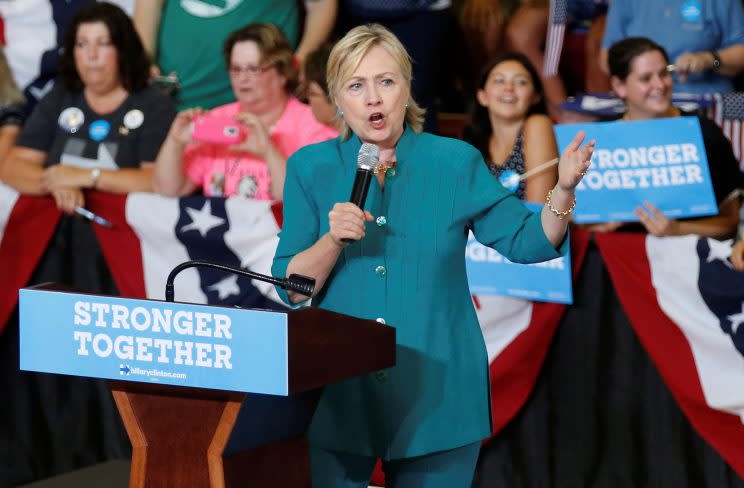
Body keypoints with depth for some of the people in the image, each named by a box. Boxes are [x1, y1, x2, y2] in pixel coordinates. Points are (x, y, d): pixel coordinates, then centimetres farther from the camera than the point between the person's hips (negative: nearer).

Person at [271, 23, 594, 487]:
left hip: (436, 396, 0)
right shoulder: (311, 168, 2)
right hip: (337, 397, 0)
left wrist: (564, 189, -16)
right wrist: (332, 240, -18)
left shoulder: (456, 162, 1)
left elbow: (527, 242, 0)